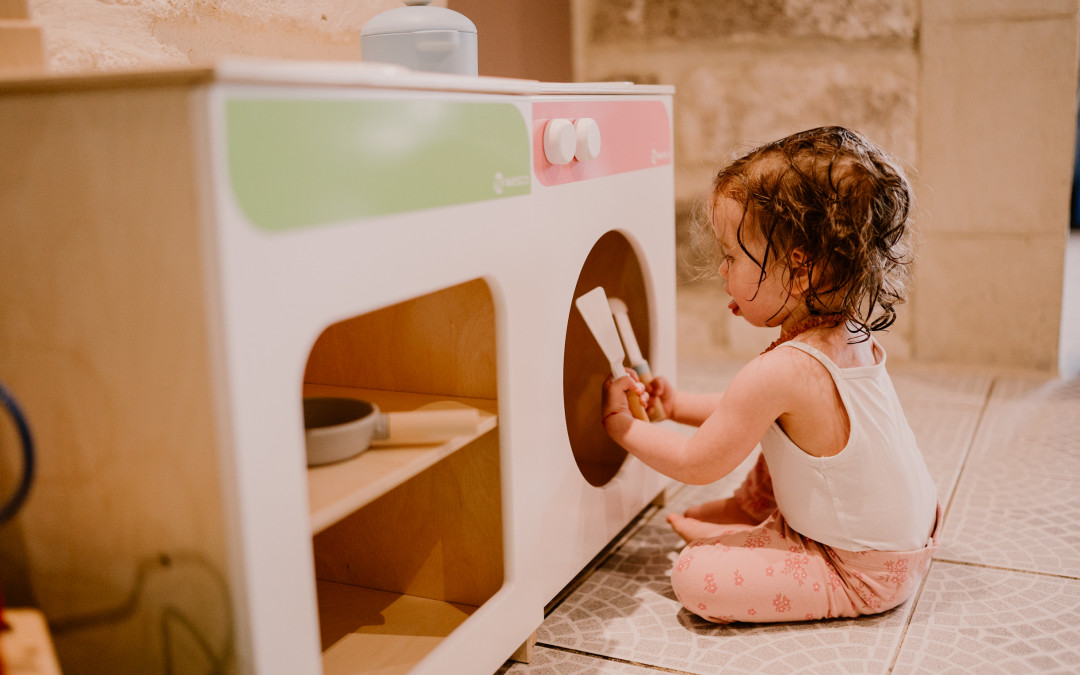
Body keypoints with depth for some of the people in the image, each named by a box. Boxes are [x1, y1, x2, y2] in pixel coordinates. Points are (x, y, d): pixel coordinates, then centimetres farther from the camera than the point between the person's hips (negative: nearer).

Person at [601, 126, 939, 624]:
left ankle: (716, 534, 10)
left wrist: (619, 422, -4)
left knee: (695, 576, -16)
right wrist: (678, 404, 10)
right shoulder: (851, 336, -4)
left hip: (865, 576, -9)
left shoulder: (781, 372, -32)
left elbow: (697, 464, -17)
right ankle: (748, 509, 31)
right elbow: (754, 415, 13)